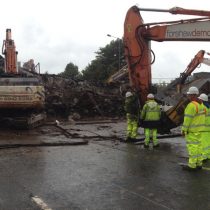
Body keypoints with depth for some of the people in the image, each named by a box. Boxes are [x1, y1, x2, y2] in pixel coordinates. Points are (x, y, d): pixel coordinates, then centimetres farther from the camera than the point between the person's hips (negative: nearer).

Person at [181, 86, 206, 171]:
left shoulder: (192, 105, -20)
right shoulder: (200, 104, 10)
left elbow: (188, 119, -20)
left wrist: (184, 130, -14)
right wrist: (199, 128, 20)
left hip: (192, 129, -9)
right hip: (199, 129, 9)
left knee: (192, 146, -4)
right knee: (197, 145, 13)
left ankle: (192, 165, 1)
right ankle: (198, 163, 19)